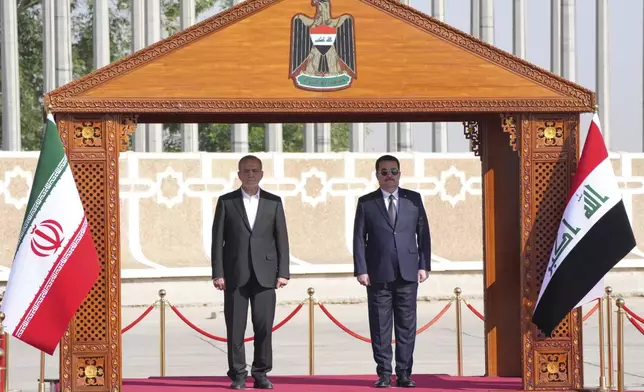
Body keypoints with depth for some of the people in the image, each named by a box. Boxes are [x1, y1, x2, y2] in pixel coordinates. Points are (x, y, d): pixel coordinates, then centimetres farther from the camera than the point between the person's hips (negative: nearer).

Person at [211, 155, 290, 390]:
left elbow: (281, 239, 7)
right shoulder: (226, 202, 6)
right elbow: (218, 240, 4)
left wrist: (283, 272, 0)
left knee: (264, 326, -2)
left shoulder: (273, 202, 9)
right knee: (235, 327, 0)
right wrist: (218, 273, -4)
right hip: (235, 275, 0)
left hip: (264, 274, 1)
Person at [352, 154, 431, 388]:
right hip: (378, 275, -1)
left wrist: (424, 265, 1)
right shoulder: (366, 203, 6)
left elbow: (423, 234, 8)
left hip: (408, 273, 1)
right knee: (380, 327, 0)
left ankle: (404, 373, 6)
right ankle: (384, 373, 5)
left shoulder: (414, 199, 9)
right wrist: (361, 270, -5)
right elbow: (359, 238, 3)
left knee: (407, 326, 2)